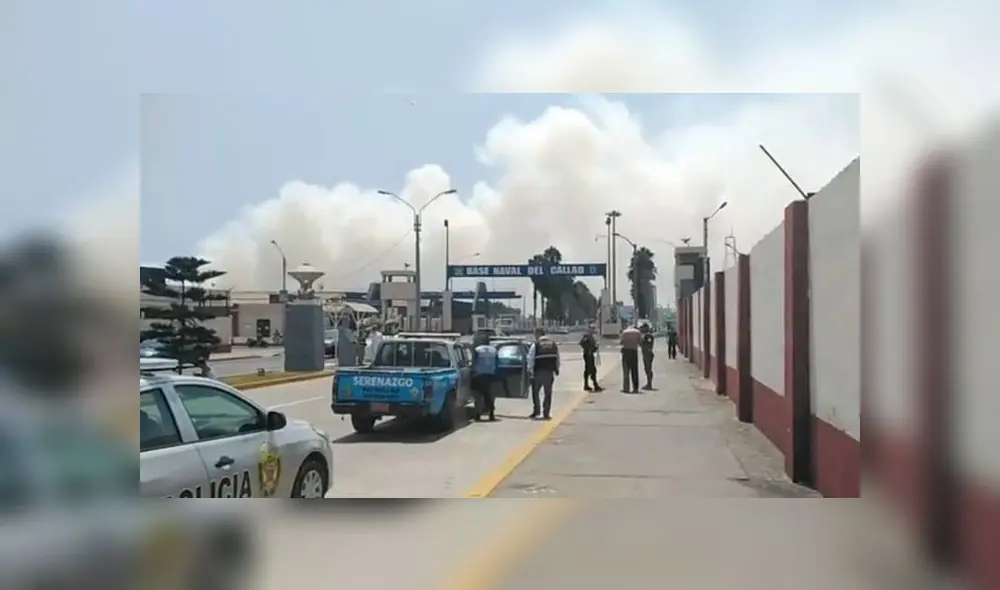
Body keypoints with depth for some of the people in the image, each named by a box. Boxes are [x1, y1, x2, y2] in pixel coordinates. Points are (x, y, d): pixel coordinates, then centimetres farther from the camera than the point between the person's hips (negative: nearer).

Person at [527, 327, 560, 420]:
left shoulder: (535, 345, -6)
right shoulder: (553, 344, 9)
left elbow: (530, 359, -9)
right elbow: (557, 358, 12)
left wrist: (530, 370, -3)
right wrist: (556, 369, 20)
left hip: (538, 371, -4)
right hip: (550, 371, 4)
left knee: (535, 391, 10)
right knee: (548, 393, 9)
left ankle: (536, 410, 2)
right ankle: (546, 413, 7)